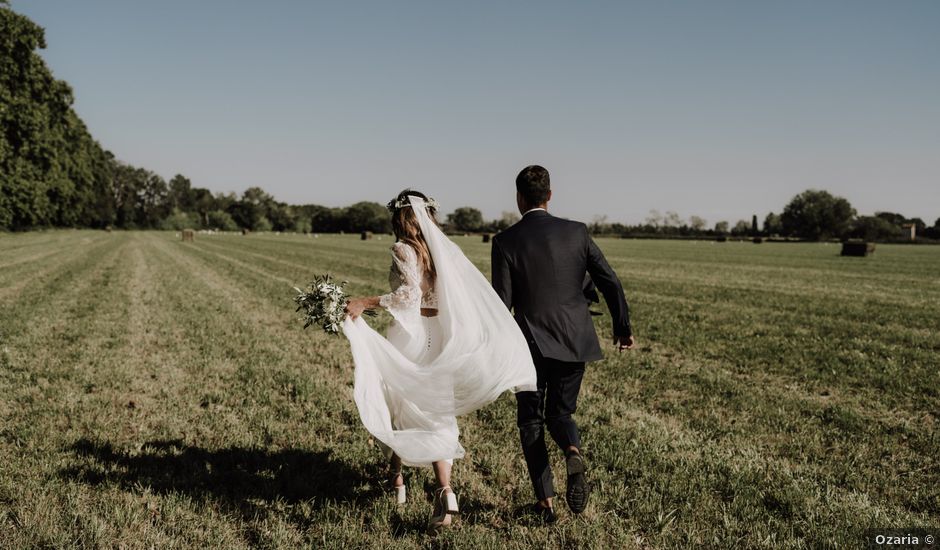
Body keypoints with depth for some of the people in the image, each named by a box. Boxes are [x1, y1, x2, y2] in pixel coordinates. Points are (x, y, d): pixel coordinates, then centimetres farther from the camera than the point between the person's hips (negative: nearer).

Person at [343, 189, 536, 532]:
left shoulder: (403, 249, -8)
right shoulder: (444, 249, 9)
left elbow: (410, 293, -22)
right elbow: (476, 296, 5)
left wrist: (365, 303, -21)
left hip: (408, 334, -5)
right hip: (440, 337, 5)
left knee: (396, 405, 17)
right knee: (436, 417, 7)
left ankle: (396, 479, 33)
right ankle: (445, 492, -8)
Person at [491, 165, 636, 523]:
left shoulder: (506, 241, -8)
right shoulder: (576, 232, -1)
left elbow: (501, 304, -9)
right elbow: (610, 282, 0)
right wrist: (623, 328, 12)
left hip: (531, 345, -2)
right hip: (574, 342, 2)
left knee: (531, 421, 15)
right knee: (560, 413, 19)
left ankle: (545, 502, 14)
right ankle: (574, 454, -14)